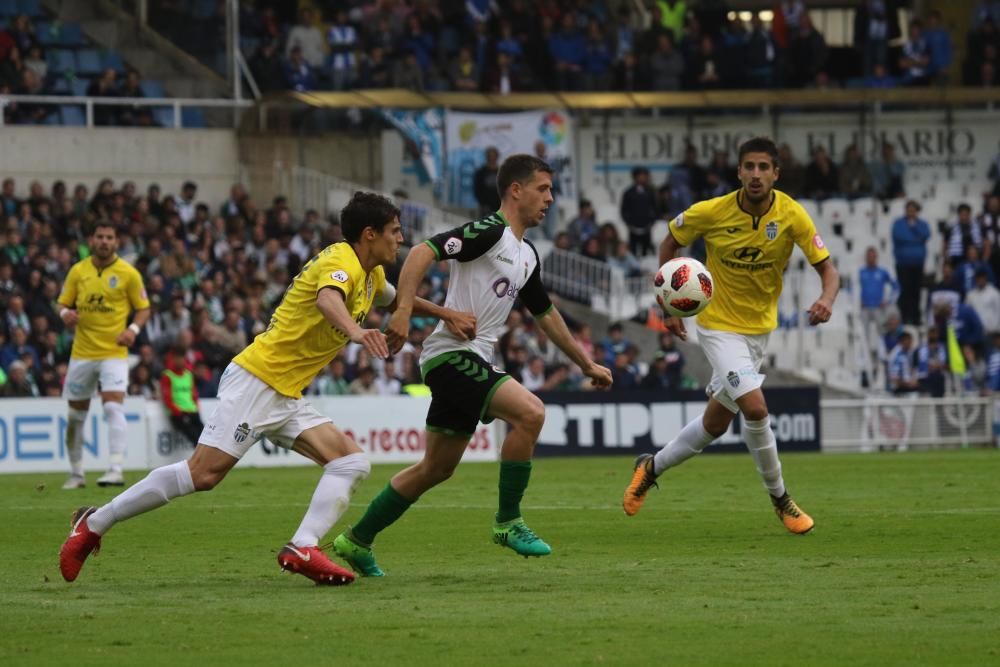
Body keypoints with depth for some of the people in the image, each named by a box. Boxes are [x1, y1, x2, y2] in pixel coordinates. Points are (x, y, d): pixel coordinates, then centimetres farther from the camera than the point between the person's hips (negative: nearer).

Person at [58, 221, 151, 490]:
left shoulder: (128, 274, -2)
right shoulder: (78, 271, 5)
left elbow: (143, 308, 4)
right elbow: (63, 303, 12)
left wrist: (133, 329, -16)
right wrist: (66, 314, -12)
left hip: (114, 353, -3)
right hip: (82, 353, 3)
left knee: (114, 408, -20)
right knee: (75, 414, 9)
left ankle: (116, 469, -25)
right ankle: (76, 473, 23)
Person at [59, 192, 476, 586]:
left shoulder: (372, 274, 17)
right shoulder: (342, 261, -13)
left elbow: (396, 298, 43)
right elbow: (327, 298, -38)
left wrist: (445, 314, 34)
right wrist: (354, 330, -57)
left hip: (285, 398, 10)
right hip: (256, 379, -10)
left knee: (352, 462, -6)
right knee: (204, 473, -18)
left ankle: (303, 549, -20)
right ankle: (94, 524, -7)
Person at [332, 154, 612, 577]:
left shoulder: (527, 256, 18)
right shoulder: (488, 232, -11)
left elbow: (545, 315, 30)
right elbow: (423, 253, -21)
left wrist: (586, 363, 34)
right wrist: (403, 311, -31)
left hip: (473, 361, 10)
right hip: (452, 354, -10)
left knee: (437, 468, 12)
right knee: (530, 412, -24)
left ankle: (357, 541, 22)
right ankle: (508, 522, -14)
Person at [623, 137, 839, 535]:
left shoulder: (792, 216, -15)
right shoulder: (711, 213, -18)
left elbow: (827, 269, -12)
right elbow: (671, 243, 1)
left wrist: (826, 300, -35)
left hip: (760, 329, 4)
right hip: (720, 326, -4)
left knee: (716, 424, 13)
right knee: (755, 409, -22)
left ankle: (652, 467, 37)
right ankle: (780, 500, -4)